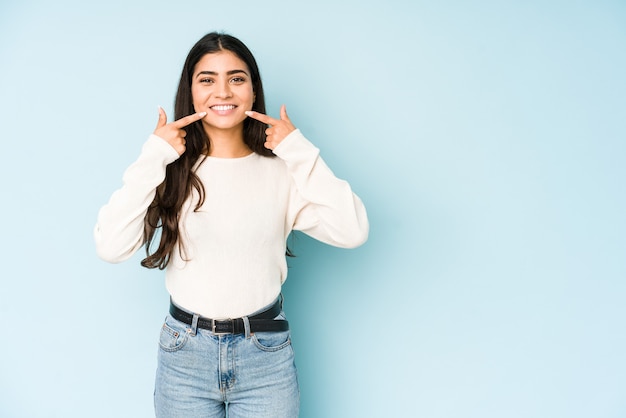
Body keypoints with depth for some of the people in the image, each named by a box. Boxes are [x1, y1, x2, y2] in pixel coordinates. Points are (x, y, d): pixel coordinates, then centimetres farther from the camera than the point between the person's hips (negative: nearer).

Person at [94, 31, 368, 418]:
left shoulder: (282, 170, -3)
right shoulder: (173, 170, -2)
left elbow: (352, 232, -16)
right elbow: (111, 246, -14)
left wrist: (300, 151, -12)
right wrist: (153, 159, -14)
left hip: (266, 356, 0)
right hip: (184, 354, 1)